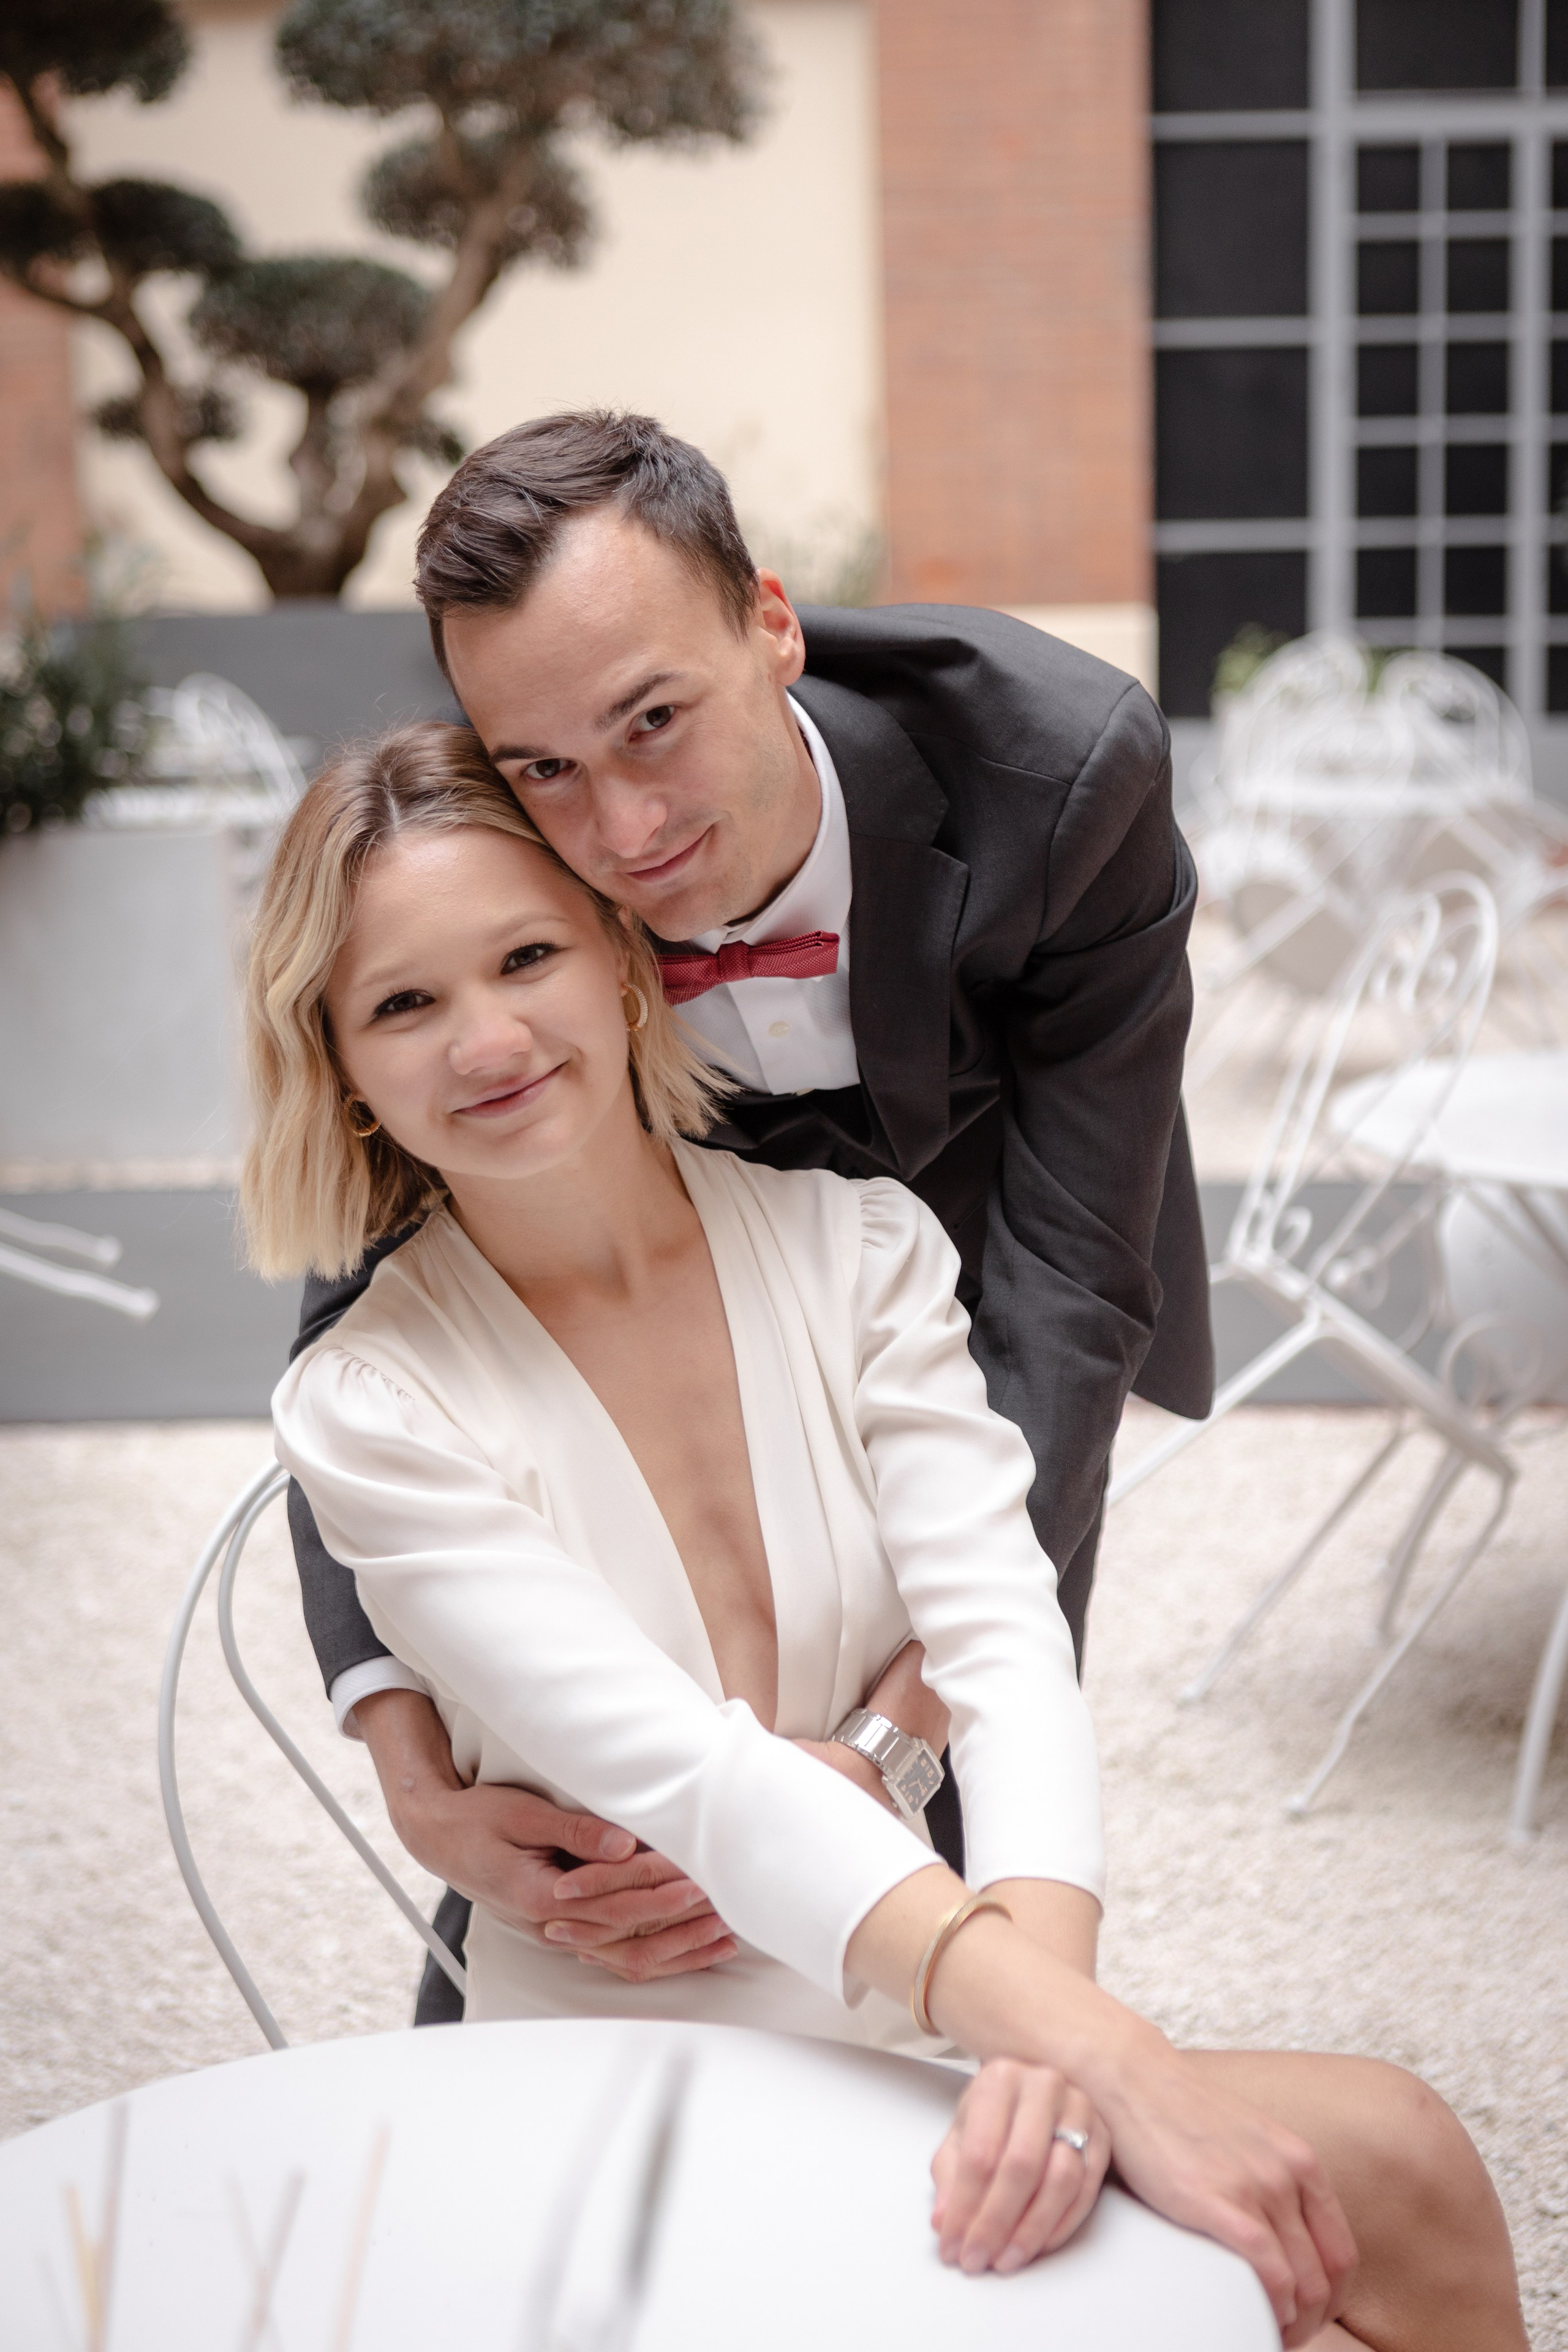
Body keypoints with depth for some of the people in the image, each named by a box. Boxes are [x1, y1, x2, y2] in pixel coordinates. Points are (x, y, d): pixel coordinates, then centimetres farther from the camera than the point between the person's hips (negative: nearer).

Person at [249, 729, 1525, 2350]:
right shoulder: (366, 1411, -7)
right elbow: (693, 1777, -20)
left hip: (941, 2018, 4)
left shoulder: (858, 1244, 2)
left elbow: (1004, 1645, -10)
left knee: (1396, 2168, -24)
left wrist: (1050, 2060, -30)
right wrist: (1110, 2059, -32)